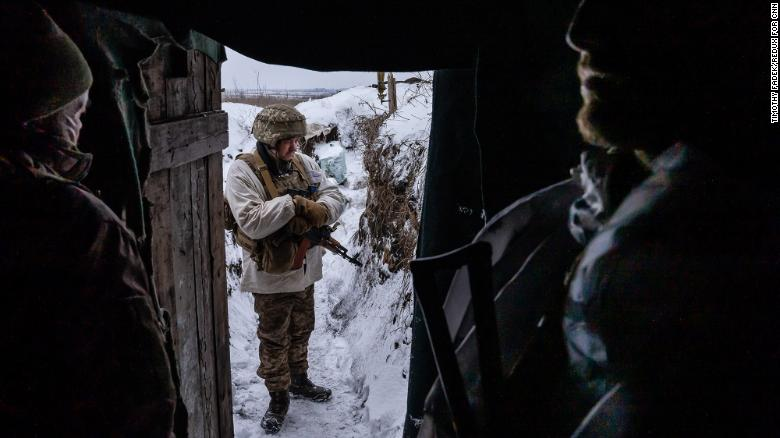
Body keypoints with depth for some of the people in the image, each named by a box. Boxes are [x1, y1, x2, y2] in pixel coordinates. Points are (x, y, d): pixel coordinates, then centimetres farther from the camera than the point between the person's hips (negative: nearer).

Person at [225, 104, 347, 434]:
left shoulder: (304, 163, 2)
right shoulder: (243, 170, -17)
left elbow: (335, 198, -2)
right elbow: (251, 222, -29)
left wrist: (317, 211, -23)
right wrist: (293, 203, -29)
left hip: (305, 269, 6)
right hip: (272, 276, -6)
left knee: (301, 332, 23)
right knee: (274, 339, 10)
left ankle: (299, 380, 44)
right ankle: (278, 397, 28)